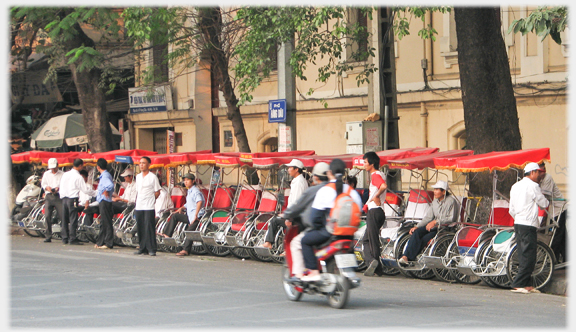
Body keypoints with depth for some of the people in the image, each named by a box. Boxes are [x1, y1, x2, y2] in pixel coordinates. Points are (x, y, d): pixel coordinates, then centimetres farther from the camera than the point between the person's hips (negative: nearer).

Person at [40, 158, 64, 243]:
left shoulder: (62, 174, 6)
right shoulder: (46, 174, 18)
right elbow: (43, 184, 15)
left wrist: (58, 188, -18)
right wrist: (47, 187, -7)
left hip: (58, 196, -3)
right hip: (49, 197, 3)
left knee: (62, 216, -9)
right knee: (47, 216, -5)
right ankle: (48, 236, 0)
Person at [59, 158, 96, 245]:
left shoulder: (65, 174, 9)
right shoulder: (78, 177, -10)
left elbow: (61, 187, 13)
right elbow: (85, 189, -9)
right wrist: (96, 193, 3)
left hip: (64, 198, 7)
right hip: (72, 199, -7)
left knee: (65, 219, 10)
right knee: (73, 219, -3)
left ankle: (64, 238, 12)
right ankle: (72, 239, -4)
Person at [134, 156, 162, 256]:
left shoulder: (153, 177, -3)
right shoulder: (138, 177, 15)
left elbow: (157, 192, -1)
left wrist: (151, 200, -3)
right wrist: (136, 203, 14)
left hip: (148, 207, -6)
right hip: (139, 206, 6)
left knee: (149, 228, -9)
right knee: (140, 228, 6)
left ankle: (152, 249, -6)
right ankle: (142, 248, 13)